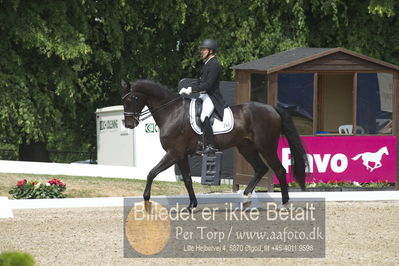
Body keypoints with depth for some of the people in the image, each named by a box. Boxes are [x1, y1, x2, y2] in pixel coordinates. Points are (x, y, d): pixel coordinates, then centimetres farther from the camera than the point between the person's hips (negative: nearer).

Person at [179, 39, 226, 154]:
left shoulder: (214, 65, -13)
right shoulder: (207, 63, 18)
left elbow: (208, 84, -20)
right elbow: (201, 81, 21)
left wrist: (192, 89, -21)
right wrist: (188, 88, 8)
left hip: (212, 97, -11)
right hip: (203, 96, 11)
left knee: (204, 116, -30)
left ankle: (211, 145, -30)